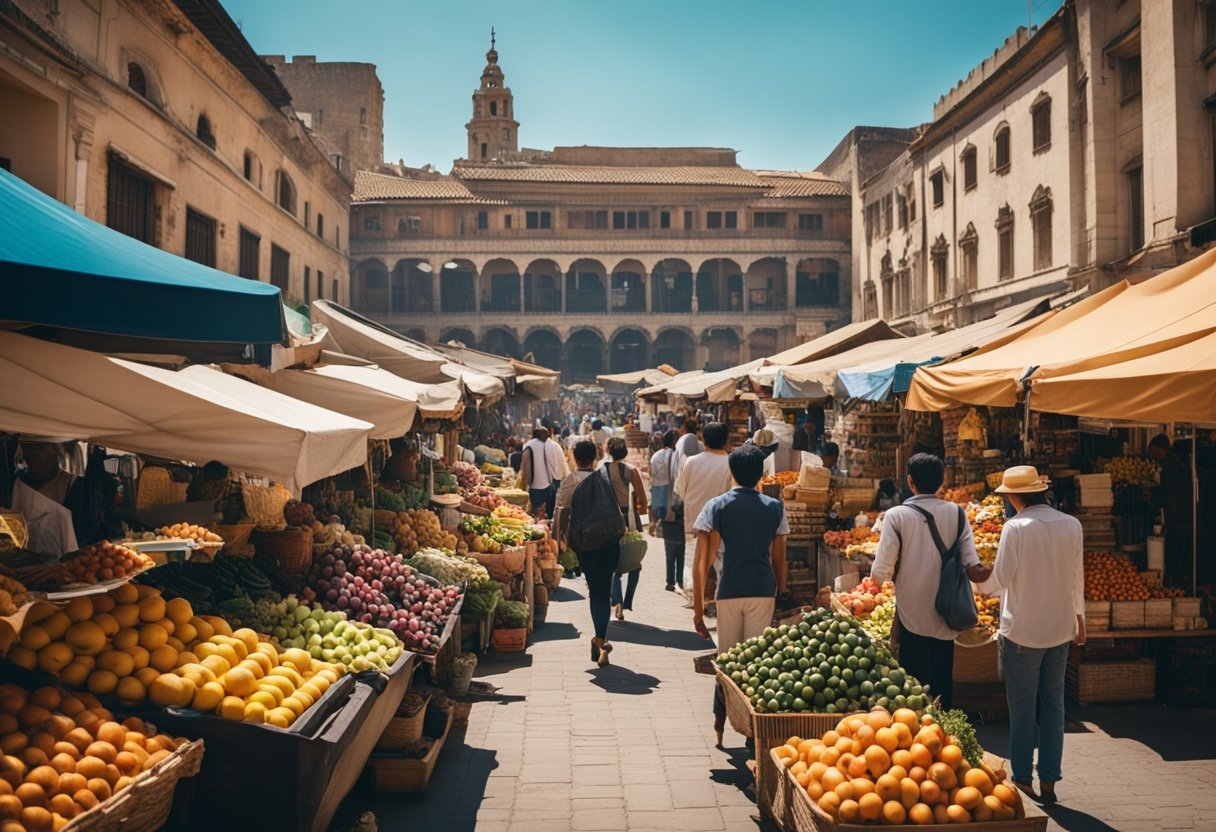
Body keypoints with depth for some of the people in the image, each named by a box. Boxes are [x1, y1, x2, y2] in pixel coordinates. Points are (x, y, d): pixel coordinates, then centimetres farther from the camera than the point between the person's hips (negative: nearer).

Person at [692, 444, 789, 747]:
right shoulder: (774, 507, 3)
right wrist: (782, 595, 16)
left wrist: (698, 607, -3)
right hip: (763, 590, 1)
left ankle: (721, 728, 16)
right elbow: (779, 559, 6)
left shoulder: (717, 506, -2)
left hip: (730, 590, -1)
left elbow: (702, 562, -6)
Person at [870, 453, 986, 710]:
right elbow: (973, 568, -8)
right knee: (942, 684, 17)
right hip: (946, 616, 3)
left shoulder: (897, 516, -13)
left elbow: (880, 574, -16)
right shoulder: (956, 513, -3)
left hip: (912, 617, -3)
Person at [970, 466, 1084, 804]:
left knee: (1022, 708, 6)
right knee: (1053, 705, 12)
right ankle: (1048, 781, 18)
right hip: (1061, 628, 5)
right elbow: (1077, 578, 9)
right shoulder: (1071, 525, 0)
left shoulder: (1016, 526, -16)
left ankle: (1023, 780, 15)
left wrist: (978, 580, 6)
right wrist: (1078, 617, 21)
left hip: (1023, 630, -5)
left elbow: (1000, 578, -15)